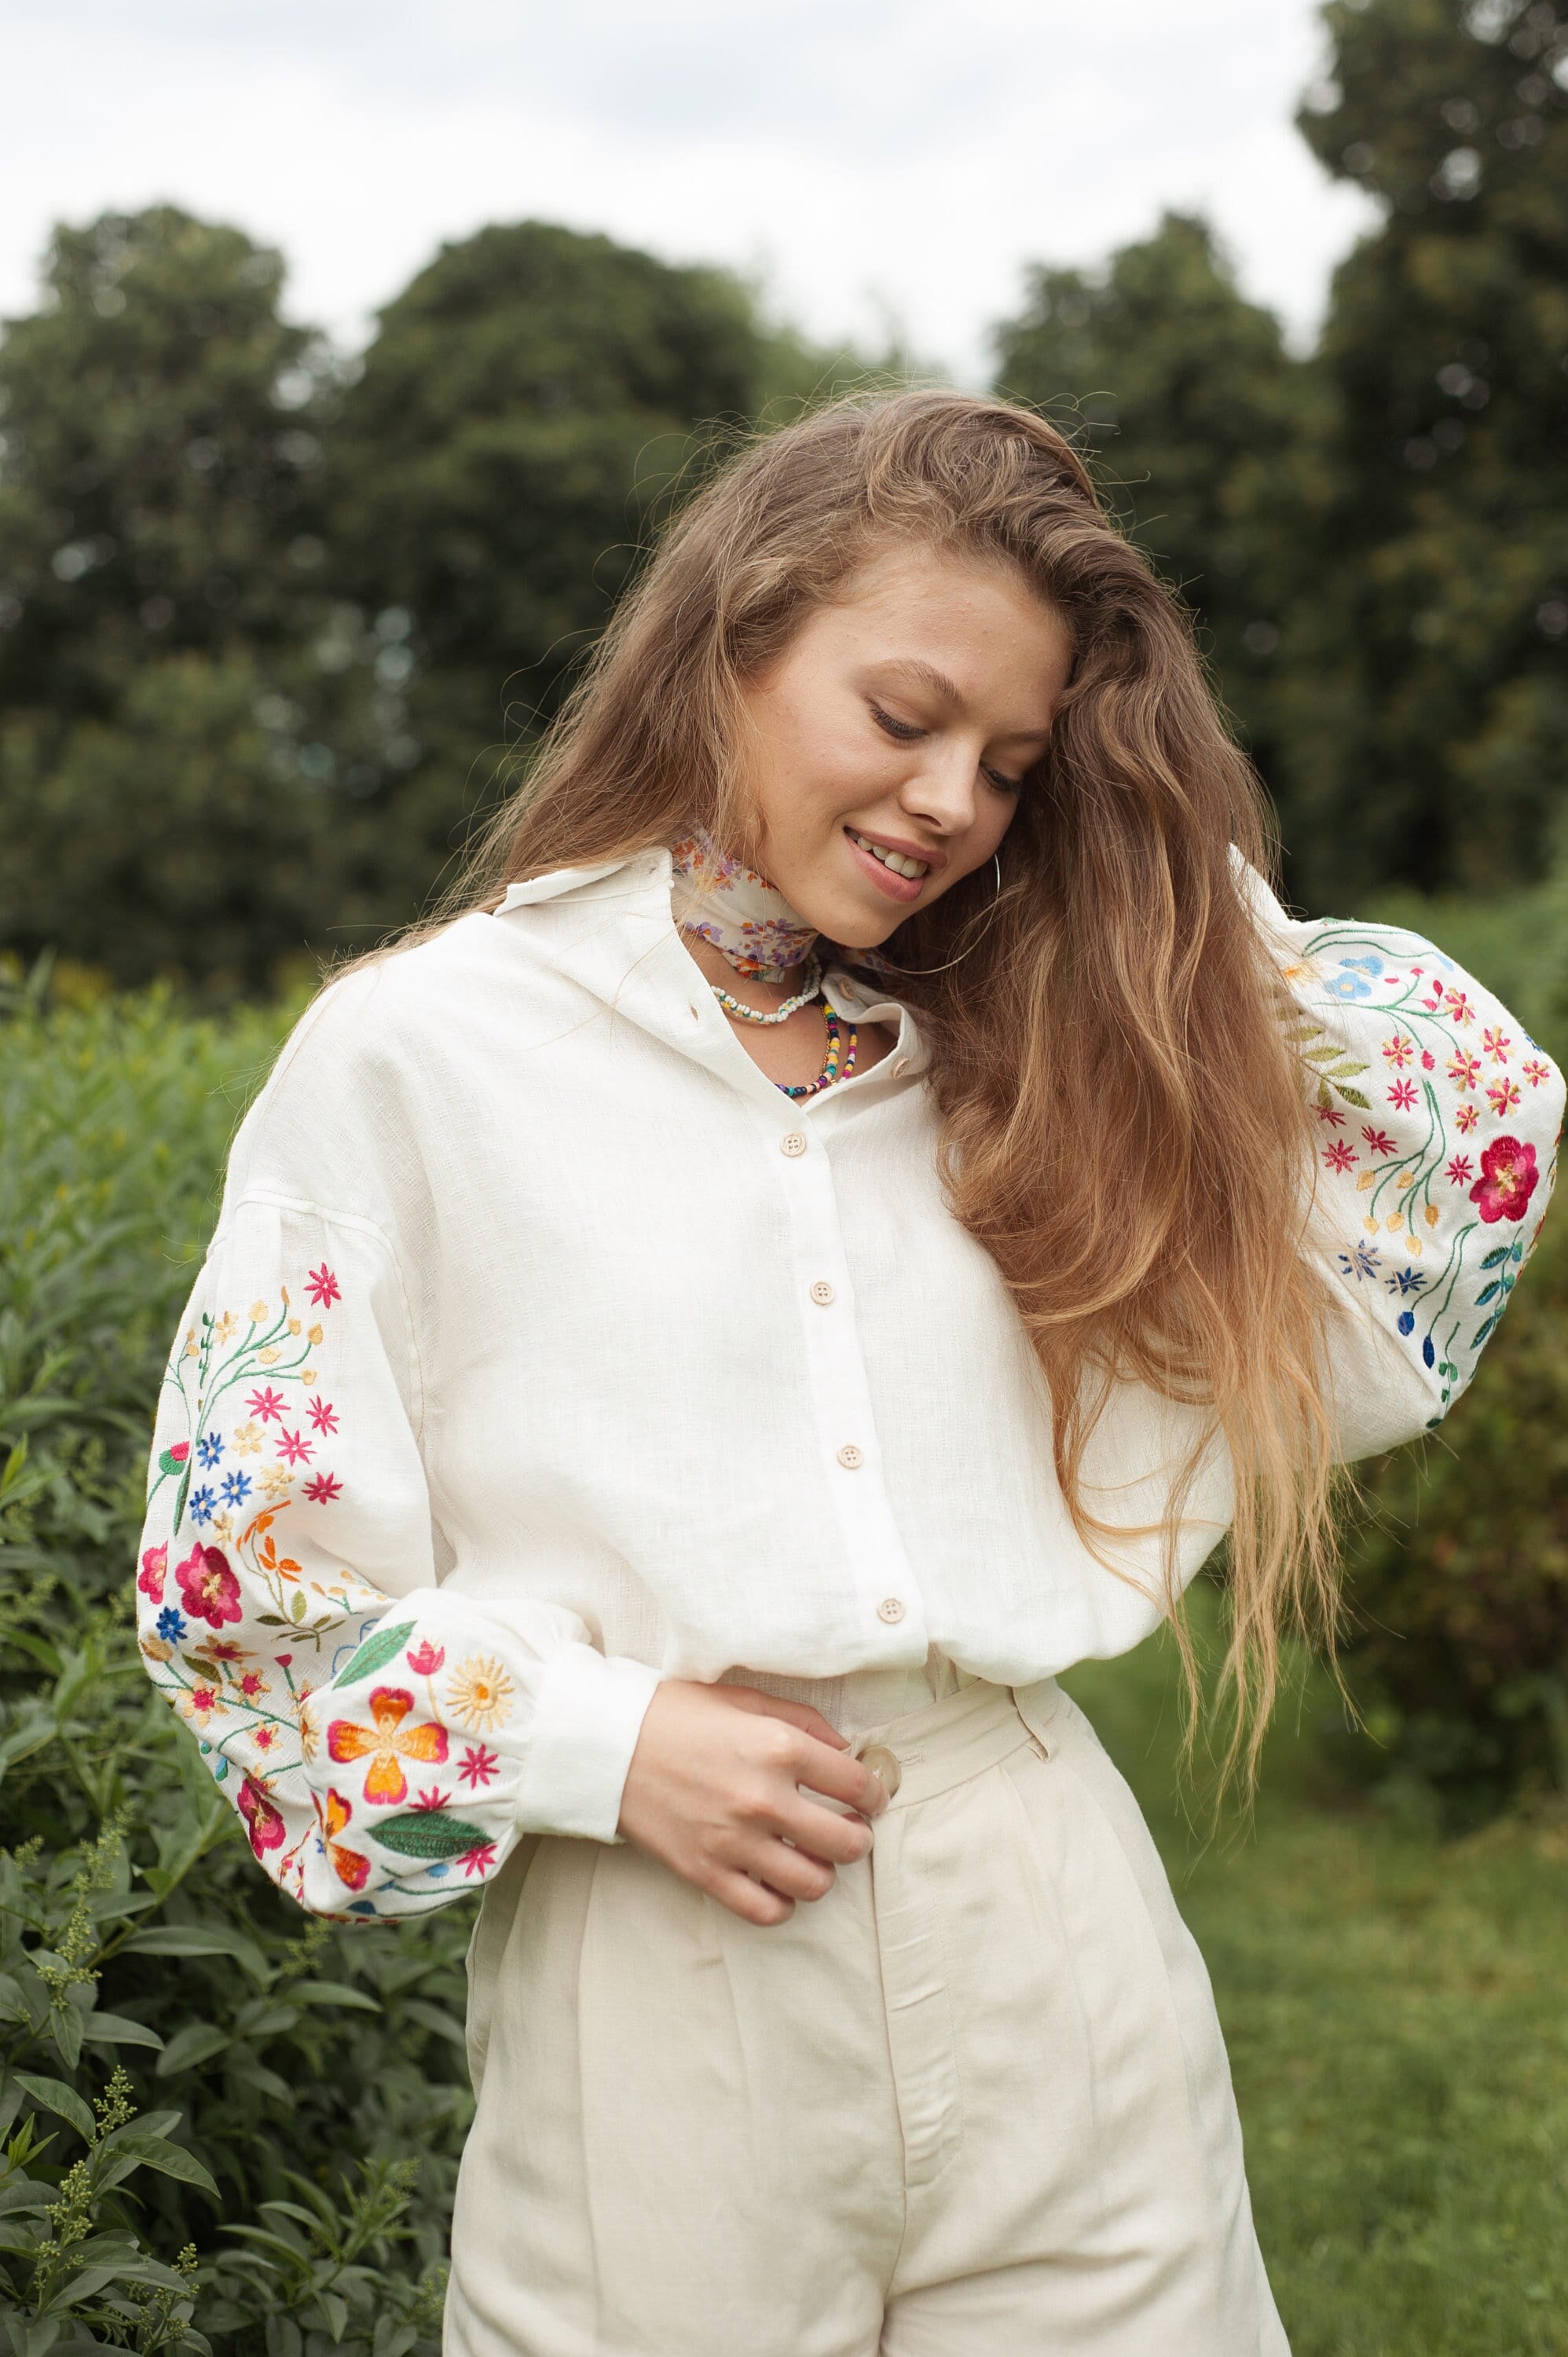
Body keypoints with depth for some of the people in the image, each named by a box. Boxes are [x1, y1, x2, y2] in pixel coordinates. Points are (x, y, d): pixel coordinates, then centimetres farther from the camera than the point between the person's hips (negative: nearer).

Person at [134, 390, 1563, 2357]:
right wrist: (599, 1741, -12)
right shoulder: (414, 1056, -2)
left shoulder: (1014, 1062, 9)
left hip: (1052, 1938, 4)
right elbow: (231, 1571, 0)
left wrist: (1178, 880, 5)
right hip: (654, 1959, -3)